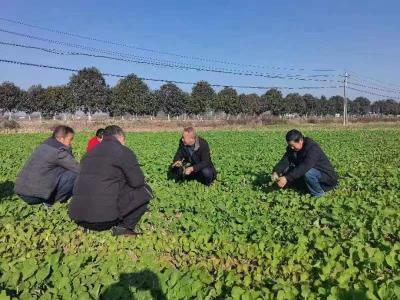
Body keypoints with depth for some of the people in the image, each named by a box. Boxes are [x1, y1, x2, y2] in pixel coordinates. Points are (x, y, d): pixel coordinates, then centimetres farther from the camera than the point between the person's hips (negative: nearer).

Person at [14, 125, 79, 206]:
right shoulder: (58, 151, -14)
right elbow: (78, 169, -11)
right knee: (75, 175, -14)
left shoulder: (45, 145, 14)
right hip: (34, 195, -9)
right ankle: (50, 201, -1)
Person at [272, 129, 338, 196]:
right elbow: (284, 161, -15)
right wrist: (276, 172, -35)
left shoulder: (312, 148, -28)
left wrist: (287, 178, -48)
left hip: (327, 176, -7)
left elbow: (304, 167, -41)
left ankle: (318, 195, -11)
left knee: (307, 173, -36)